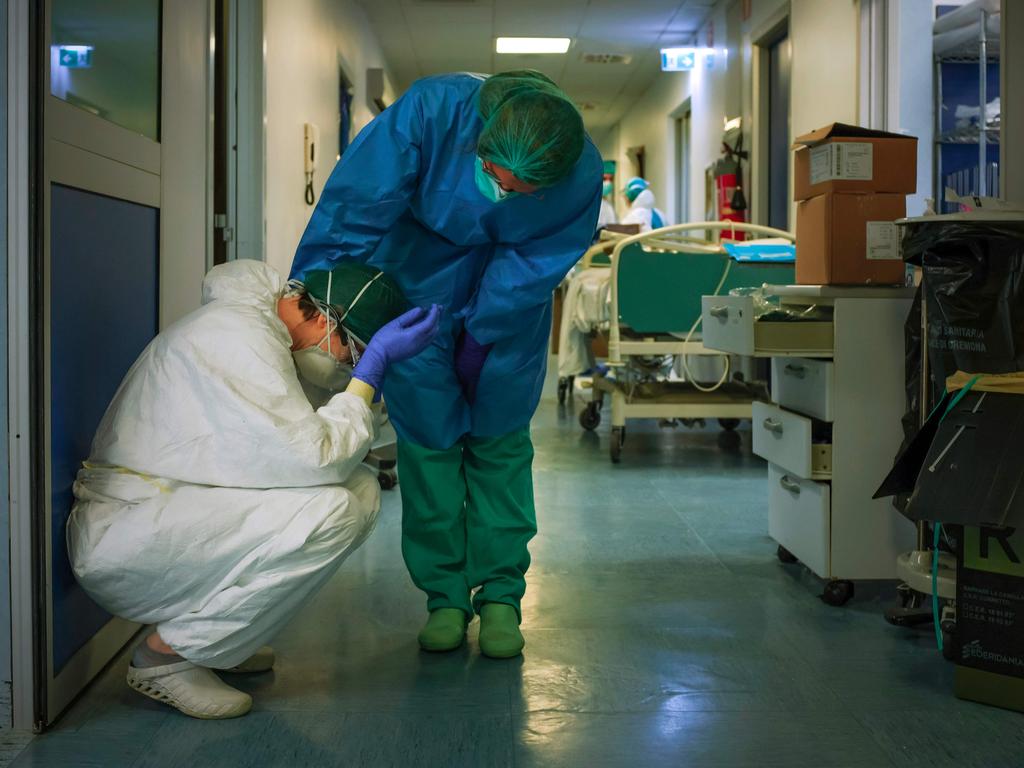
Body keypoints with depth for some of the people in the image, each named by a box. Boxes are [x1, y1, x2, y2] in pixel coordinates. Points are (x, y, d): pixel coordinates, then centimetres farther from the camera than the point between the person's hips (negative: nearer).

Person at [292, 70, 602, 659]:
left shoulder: (583, 175, -29)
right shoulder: (432, 109, -34)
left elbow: (533, 265, -18)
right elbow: (353, 208, -34)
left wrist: (476, 335, -21)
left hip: (510, 304, 1)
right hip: (420, 284, 0)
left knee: (500, 444, 4)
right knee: (428, 440, 0)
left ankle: (500, 596, 15)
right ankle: (444, 596, 12)